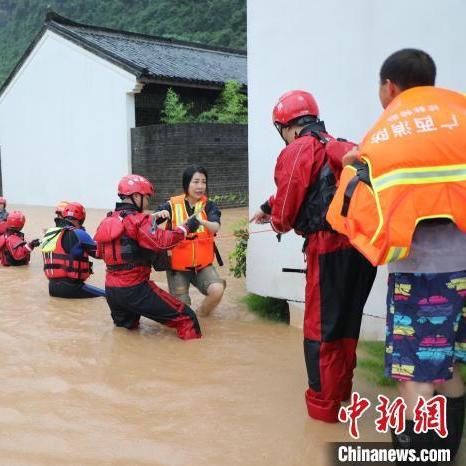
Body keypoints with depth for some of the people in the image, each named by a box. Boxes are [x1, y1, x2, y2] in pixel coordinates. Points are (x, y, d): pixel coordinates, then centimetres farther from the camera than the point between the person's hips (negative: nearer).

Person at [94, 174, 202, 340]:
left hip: (111, 290, 8)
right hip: (135, 289, -8)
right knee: (186, 318, -6)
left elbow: (100, 253, 21)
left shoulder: (106, 222, 10)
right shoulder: (138, 220, -12)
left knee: (126, 326, 34)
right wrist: (187, 227, -14)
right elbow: (162, 242, -24)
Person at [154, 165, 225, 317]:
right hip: (178, 266, -1)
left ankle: (200, 314, 6)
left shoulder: (209, 205, -5)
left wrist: (202, 221, -44)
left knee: (217, 290, -25)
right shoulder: (172, 205, -8)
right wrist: (158, 215, -34)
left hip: (203, 264, 1)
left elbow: (216, 227, -23)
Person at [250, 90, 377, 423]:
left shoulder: (296, 152, -5)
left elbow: (286, 211, -6)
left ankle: (323, 402, 15)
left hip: (330, 248, -7)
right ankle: (341, 388, 36)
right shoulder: (343, 148, 18)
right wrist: (270, 209, 33)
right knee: (347, 321, 21)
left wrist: (277, 222, 18)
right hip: (362, 245, 8)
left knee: (320, 327, 6)